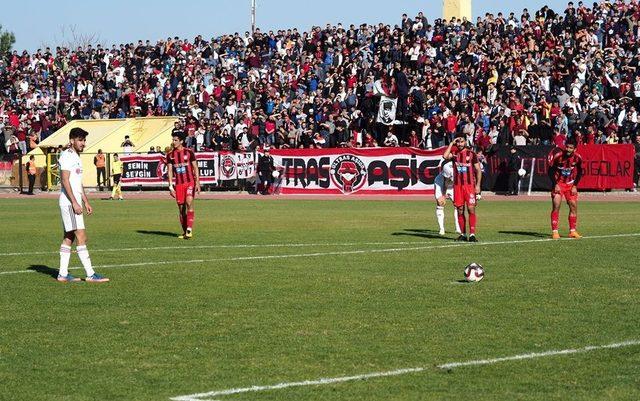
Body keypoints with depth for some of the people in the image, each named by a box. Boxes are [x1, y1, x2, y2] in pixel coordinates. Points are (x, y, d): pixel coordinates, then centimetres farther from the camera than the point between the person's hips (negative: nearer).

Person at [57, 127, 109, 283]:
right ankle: (90, 274, -13)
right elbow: (65, 180, -18)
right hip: (69, 201, -10)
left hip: (75, 202, 10)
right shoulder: (67, 156, -12)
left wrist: (86, 202, 22)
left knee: (69, 237, 9)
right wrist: (74, 202, -22)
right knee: (81, 237, -11)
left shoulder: (76, 157, 18)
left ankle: (63, 274, 12)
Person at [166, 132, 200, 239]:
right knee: (181, 208, 4)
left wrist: (197, 183, -6)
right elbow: (170, 171, 7)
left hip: (190, 182, -3)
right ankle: (185, 232, 14)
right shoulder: (170, 155, 7)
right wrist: (170, 186, 0)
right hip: (178, 184, 3)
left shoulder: (189, 152, -1)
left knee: (189, 203, -21)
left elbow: (195, 168, 1)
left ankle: (189, 229, -23)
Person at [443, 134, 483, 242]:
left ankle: (472, 234, -10)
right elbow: (445, 156, -15)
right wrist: (451, 143, -8)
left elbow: (478, 170, 3)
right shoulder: (454, 153, 8)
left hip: (469, 185, -3)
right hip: (457, 186, 3)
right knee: (460, 210, 4)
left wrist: (478, 185, -5)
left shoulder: (471, 154, 2)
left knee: (471, 209, -9)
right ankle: (463, 234, 11)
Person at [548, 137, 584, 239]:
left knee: (574, 206, 1)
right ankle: (554, 232, -9)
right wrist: (555, 185, -14)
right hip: (558, 184, -3)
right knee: (556, 206, -13)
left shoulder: (577, 158, -11)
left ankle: (572, 231, 12)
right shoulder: (558, 155, -21)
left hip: (570, 184, 3)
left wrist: (575, 186, -3)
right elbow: (550, 171, -10)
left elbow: (579, 173, 5)